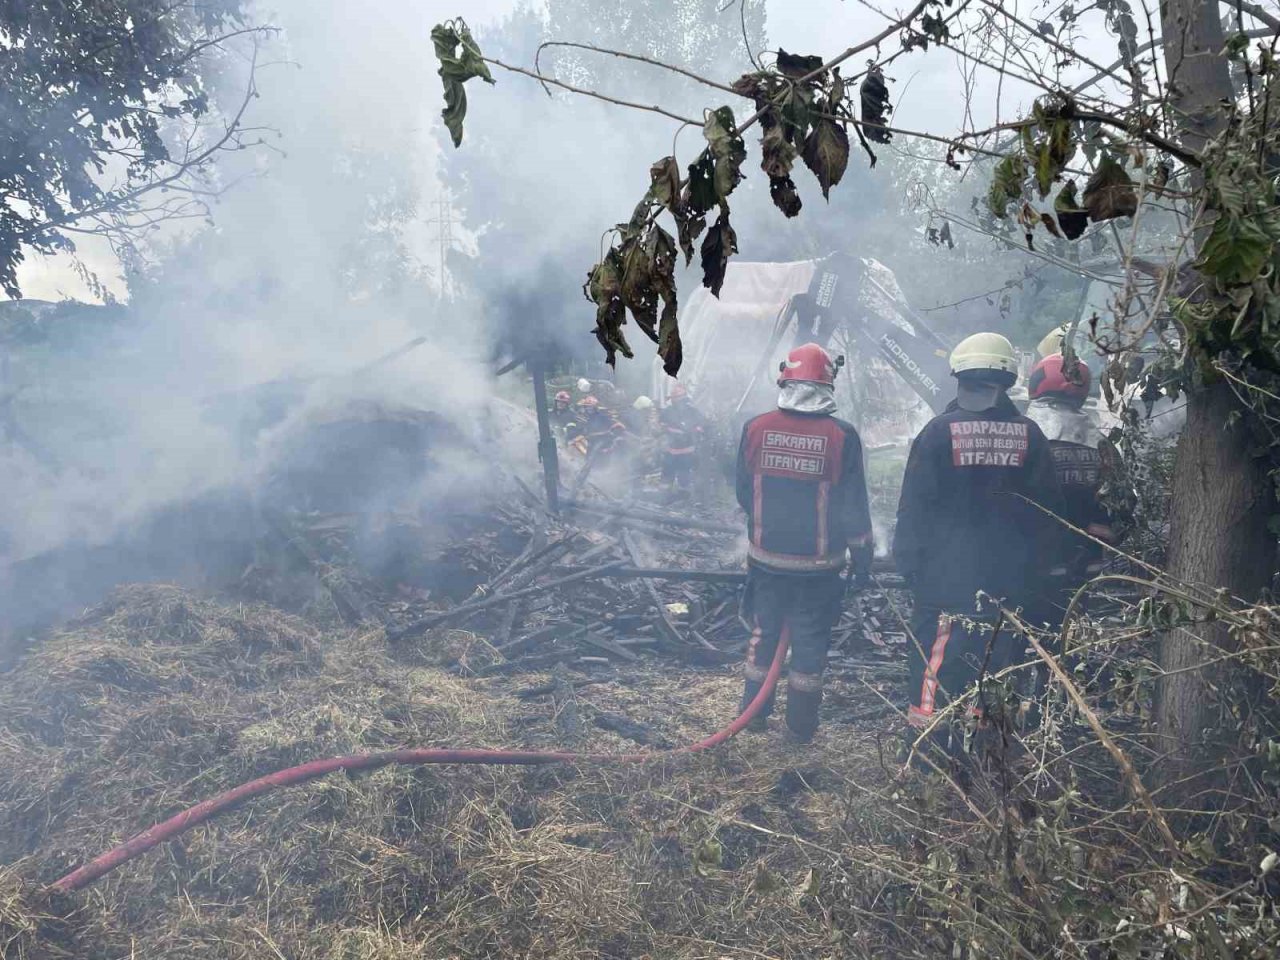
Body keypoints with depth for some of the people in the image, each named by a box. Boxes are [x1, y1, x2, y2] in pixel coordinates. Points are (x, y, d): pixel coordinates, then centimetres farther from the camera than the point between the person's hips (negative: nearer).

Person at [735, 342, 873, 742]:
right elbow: (853, 506, -7)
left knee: (763, 634, 18)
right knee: (810, 642, 11)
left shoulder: (756, 428, -9)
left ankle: (754, 713, 29)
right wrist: (862, 556, 7)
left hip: (766, 557, 2)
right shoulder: (841, 436, -14)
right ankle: (801, 725, 20)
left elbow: (744, 493, 4)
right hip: (819, 564, -2)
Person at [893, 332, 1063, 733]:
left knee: (935, 673, 4)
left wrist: (908, 563, 3)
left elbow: (913, 509, -6)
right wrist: (1032, 571, 14)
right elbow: (1047, 513, 5)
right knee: (995, 675, 12)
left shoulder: (940, 432, -8)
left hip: (945, 582, -3)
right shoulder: (1029, 436, 0)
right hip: (1009, 587, 3)